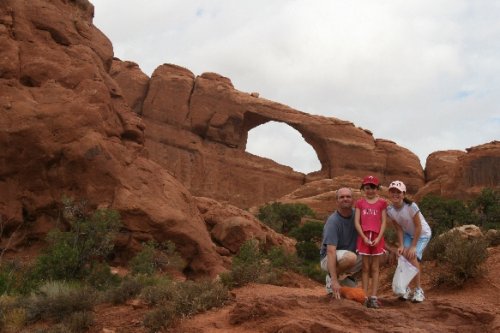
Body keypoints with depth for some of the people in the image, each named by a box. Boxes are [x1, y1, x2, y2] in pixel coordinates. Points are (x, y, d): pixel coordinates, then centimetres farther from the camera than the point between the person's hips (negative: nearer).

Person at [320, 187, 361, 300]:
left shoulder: (356, 215, -3)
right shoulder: (333, 221, -23)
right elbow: (331, 251, -31)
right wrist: (334, 281, -38)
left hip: (346, 257, 7)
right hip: (329, 259, -7)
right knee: (351, 257, -35)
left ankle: (345, 276, 9)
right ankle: (331, 278, -8)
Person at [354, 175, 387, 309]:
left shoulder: (382, 202, 4)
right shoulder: (360, 202, 5)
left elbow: (383, 222, 1)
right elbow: (357, 222, 0)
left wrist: (378, 238, -10)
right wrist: (364, 237, -10)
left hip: (377, 238, 0)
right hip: (364, 238, 0)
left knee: (375, 268, 4)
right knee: (365, 268, 3)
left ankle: (373, 297, 5)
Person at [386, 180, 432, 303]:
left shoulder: (411, 206, -32)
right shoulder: (390, 210, -17)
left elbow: (418, 227, -25)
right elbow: (399, 229, -8)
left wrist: (413, 246, -23)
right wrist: (401, 245, -16)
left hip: (422, 234, -5)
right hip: (408, 234, 5)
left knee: (413, 257, -18)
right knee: (404, 256, -12)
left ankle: (418, 290, -3)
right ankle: (406, 288, 1)